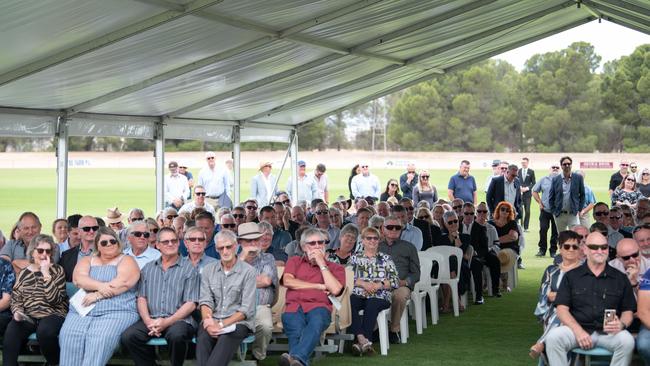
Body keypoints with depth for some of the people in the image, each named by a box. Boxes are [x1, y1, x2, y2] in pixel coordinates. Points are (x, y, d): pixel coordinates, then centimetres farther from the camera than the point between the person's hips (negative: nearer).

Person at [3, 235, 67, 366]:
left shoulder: (57, 270, 4)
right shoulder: (23, 273, 13)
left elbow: (54, 299, -10)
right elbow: (15, 299, 15)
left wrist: (46, 274, -13)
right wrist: (17, 311, -8)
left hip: (52, 314, -2)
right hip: (28, 316, 2)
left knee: (44, 330, -36)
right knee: (11, 332, -31)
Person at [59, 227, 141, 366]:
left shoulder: (126, 260, 11)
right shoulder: (87, 260, 22)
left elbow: (123, 282, -8)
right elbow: (78, 279, 2)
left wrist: (98, 295, -14)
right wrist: (100, 286, -15)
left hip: (117, 311, -3)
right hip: (83, 310, 3)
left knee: (100, 338, -33)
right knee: (70, 336, -26)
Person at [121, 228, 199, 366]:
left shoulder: (188, 268, 4)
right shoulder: (148, 268, 17)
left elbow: (190, 304, -3)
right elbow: (142, 298, 11)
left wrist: (167, 322, -15)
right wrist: (148, 321, -9)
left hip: (179, 320, -3)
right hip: (151, 320, 3)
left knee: (176, 335, -37)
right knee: (127, 337, -23)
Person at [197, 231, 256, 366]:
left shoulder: (248, 271, 0)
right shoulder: (208, 270, 13)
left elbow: (246, 309, -6)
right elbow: (205, 301, 4)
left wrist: (222, 324, -16)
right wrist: (209, 321, -17)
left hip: (238, 321, -3)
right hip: (213, 321, 3)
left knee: (225, 339, -36)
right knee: (203, 338, -32)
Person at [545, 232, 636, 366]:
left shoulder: (620, 278, 13)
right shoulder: (571, 276, 11)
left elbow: (628, 311, 13)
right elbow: (562, 309, 3)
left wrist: (622, 324, -12)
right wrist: (578, 331, -14)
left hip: (608, 332, 0)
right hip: (577, 328, 0)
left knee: (627, 341, -32)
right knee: (553, 337, -30)